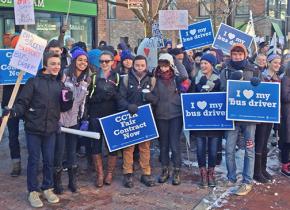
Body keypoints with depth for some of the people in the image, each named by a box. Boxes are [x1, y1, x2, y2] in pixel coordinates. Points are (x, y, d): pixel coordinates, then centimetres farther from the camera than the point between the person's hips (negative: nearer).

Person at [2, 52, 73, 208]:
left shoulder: (59, 84, 9)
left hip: (51, 129, 4)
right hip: (34, 127, -4)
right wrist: (14, 111, -27)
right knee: (33, 160, 6)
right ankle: (33, 192, 18)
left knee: (49, 160, 12)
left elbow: (63, 108, 12)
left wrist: (68, 100, -9)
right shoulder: (34, 81, -6)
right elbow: (23, 102, -9)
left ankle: (47, 189, 28)